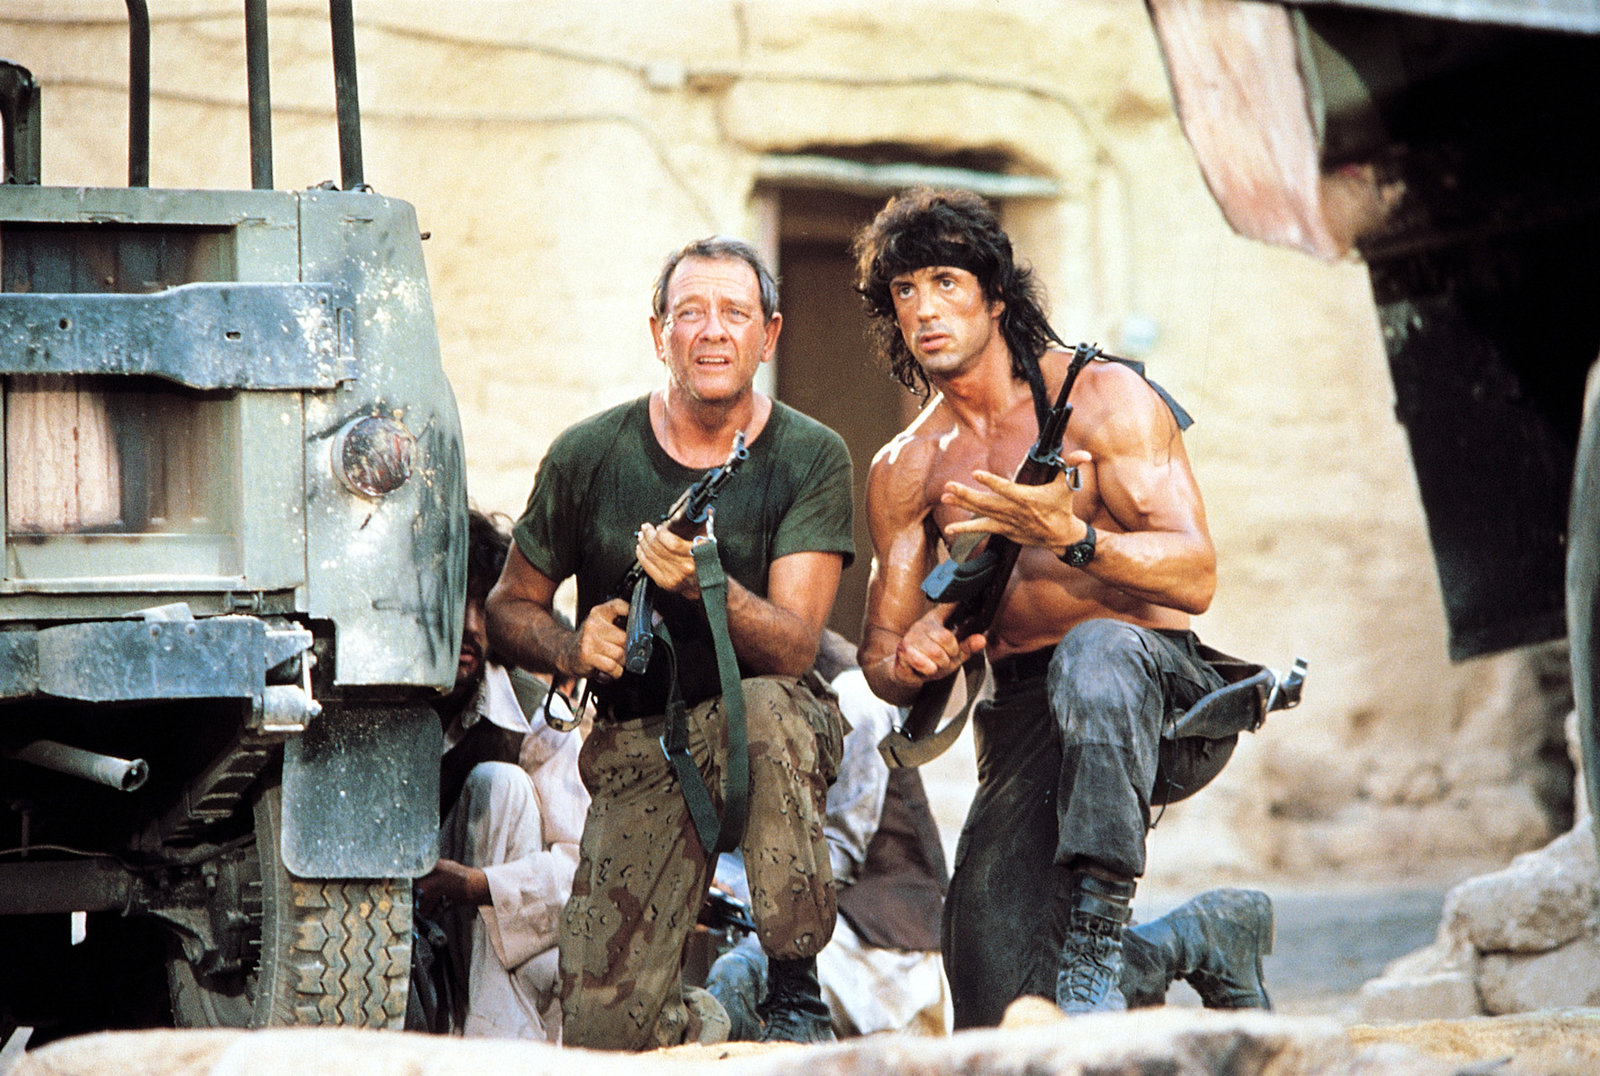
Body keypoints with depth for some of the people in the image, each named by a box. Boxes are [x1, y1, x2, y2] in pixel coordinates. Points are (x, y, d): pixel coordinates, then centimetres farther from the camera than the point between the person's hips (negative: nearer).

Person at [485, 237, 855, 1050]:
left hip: (765, 731, -1)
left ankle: (795, 992, -25)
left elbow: (793, 649, -16)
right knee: (606, 1027, -17)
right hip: (637, 748, 1)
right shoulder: (589, 456, -3)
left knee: (764, 708, -40)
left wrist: (705, 588, -36)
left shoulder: (811, 458, -7)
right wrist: (573, 649, -13)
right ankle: (701, 1026, 21)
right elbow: (509, 607, 9)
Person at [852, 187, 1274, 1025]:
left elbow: (1195, 577, -12)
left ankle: (1098, 932, -38)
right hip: (1024, 719, 4)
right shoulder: (904, 471, 12)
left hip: (1157, 683, -4)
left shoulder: (1102, 397, -2)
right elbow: (880, 658, 12)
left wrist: (1070, 534, -30)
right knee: (999, 1022, -10)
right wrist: (910, 657, -13)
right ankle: (1204, 938, 17)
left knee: (1095, 651, -42)